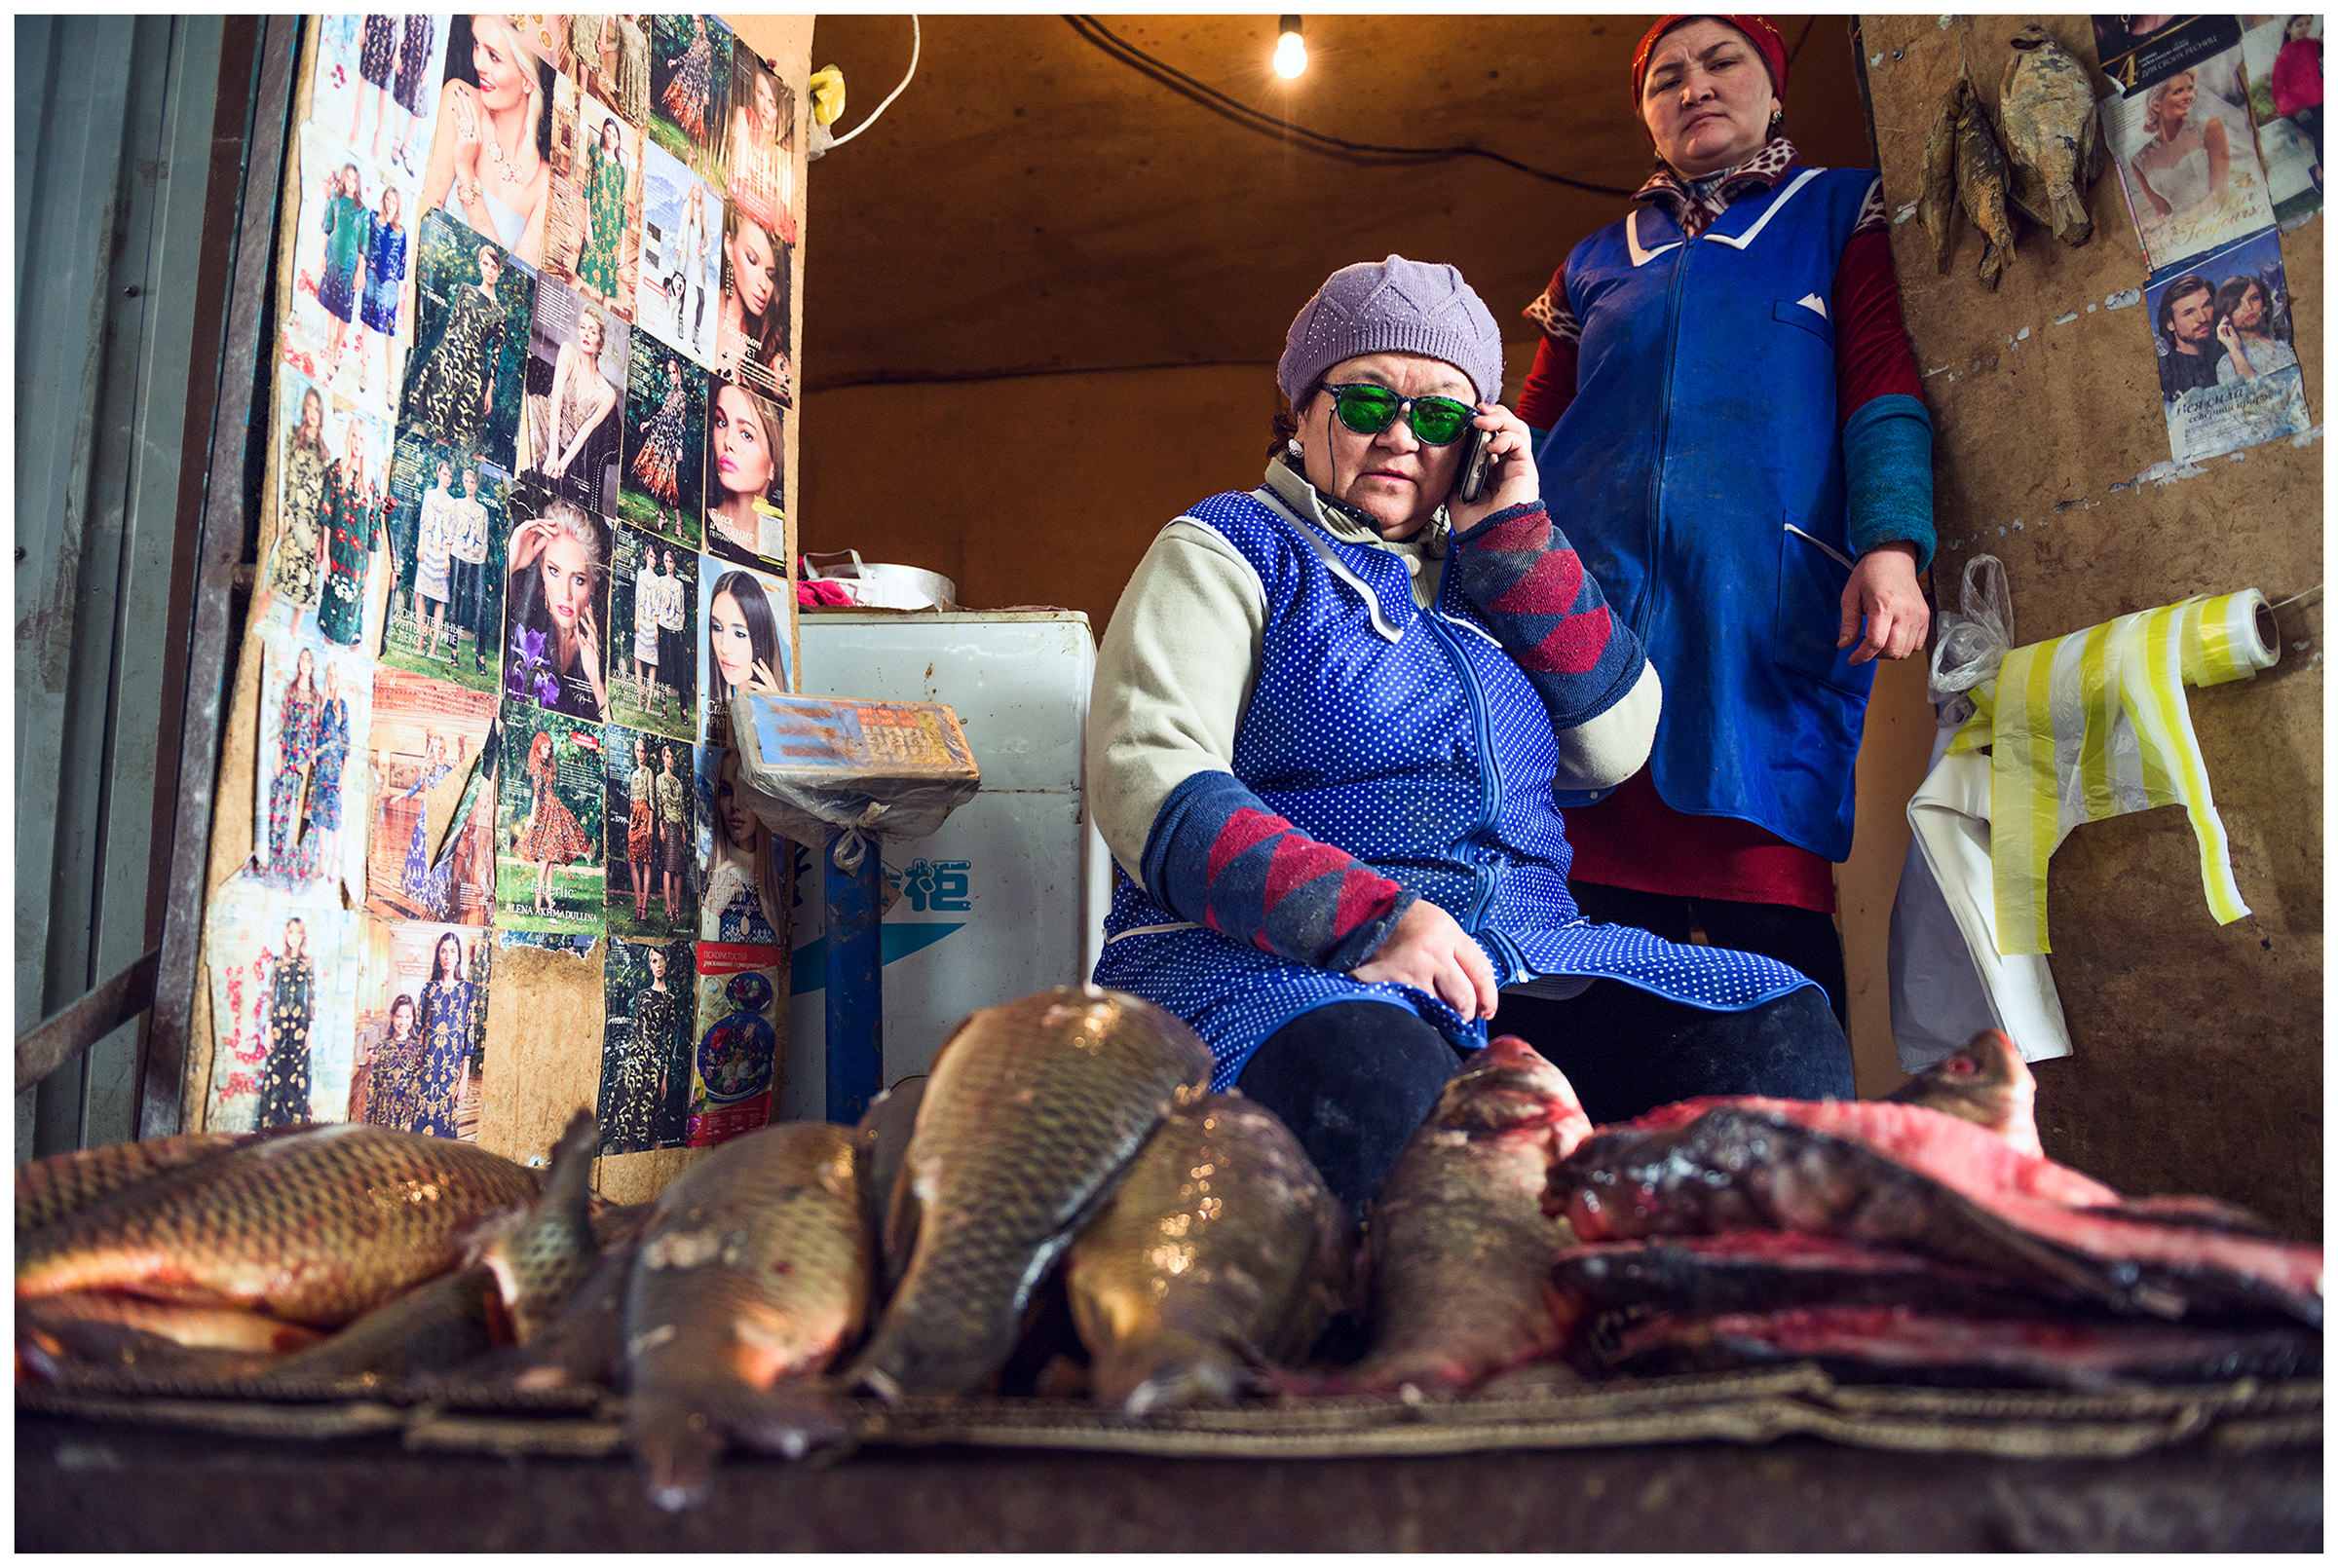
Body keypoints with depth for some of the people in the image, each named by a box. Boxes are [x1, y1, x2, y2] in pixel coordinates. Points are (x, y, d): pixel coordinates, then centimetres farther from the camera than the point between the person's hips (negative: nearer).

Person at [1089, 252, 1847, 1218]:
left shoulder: (1484, 570, 23)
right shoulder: (1228, 551, 6)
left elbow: (1614, 746, 12)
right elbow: (1148, 779, -9)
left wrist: (1511, 531, 7)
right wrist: (1365, 918, -23)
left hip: (1524, 958, 5)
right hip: (1270, 961, -5)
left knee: (1784, 1032, -18)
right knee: (1371, 1088, -38)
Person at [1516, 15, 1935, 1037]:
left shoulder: (1840, 211, 19)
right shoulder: (1596, 263, 26)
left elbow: (1884, 383, 6)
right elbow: (1530, 433, 22)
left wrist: (1890, 545, -12)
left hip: (1768, 602, -2)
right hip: (1586, 593, 3)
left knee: (1768, 910, -13)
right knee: (1603, 901, -5)